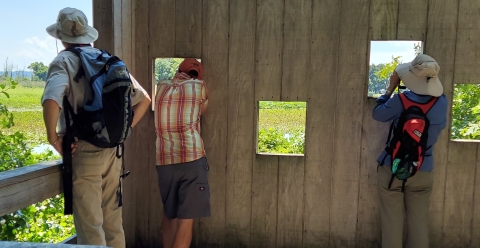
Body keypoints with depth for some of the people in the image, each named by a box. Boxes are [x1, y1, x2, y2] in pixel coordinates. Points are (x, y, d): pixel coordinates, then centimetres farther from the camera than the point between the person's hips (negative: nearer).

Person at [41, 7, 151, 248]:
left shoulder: (64, 61, -7)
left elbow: (51, 100, -27)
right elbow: (144, 98, 11)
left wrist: (53, 138, -13)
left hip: (83, 153, -5)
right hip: (112, 152, 6)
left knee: (89, 226, 4)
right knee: (113, 222, 16)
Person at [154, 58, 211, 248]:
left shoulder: (161, 87, 12)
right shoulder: (200, 87, 4)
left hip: (164, 161, 4)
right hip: (192, 159, -4)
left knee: (169, 215, 18)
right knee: (186, 218, 0)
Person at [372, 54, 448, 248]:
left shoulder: (400, 101, -15)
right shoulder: (442, 102, -6)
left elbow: (377, 114, 2)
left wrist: (391, 88, 7)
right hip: (423, 171, 3)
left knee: (392, 221, 6)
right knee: (419, 221, 12)